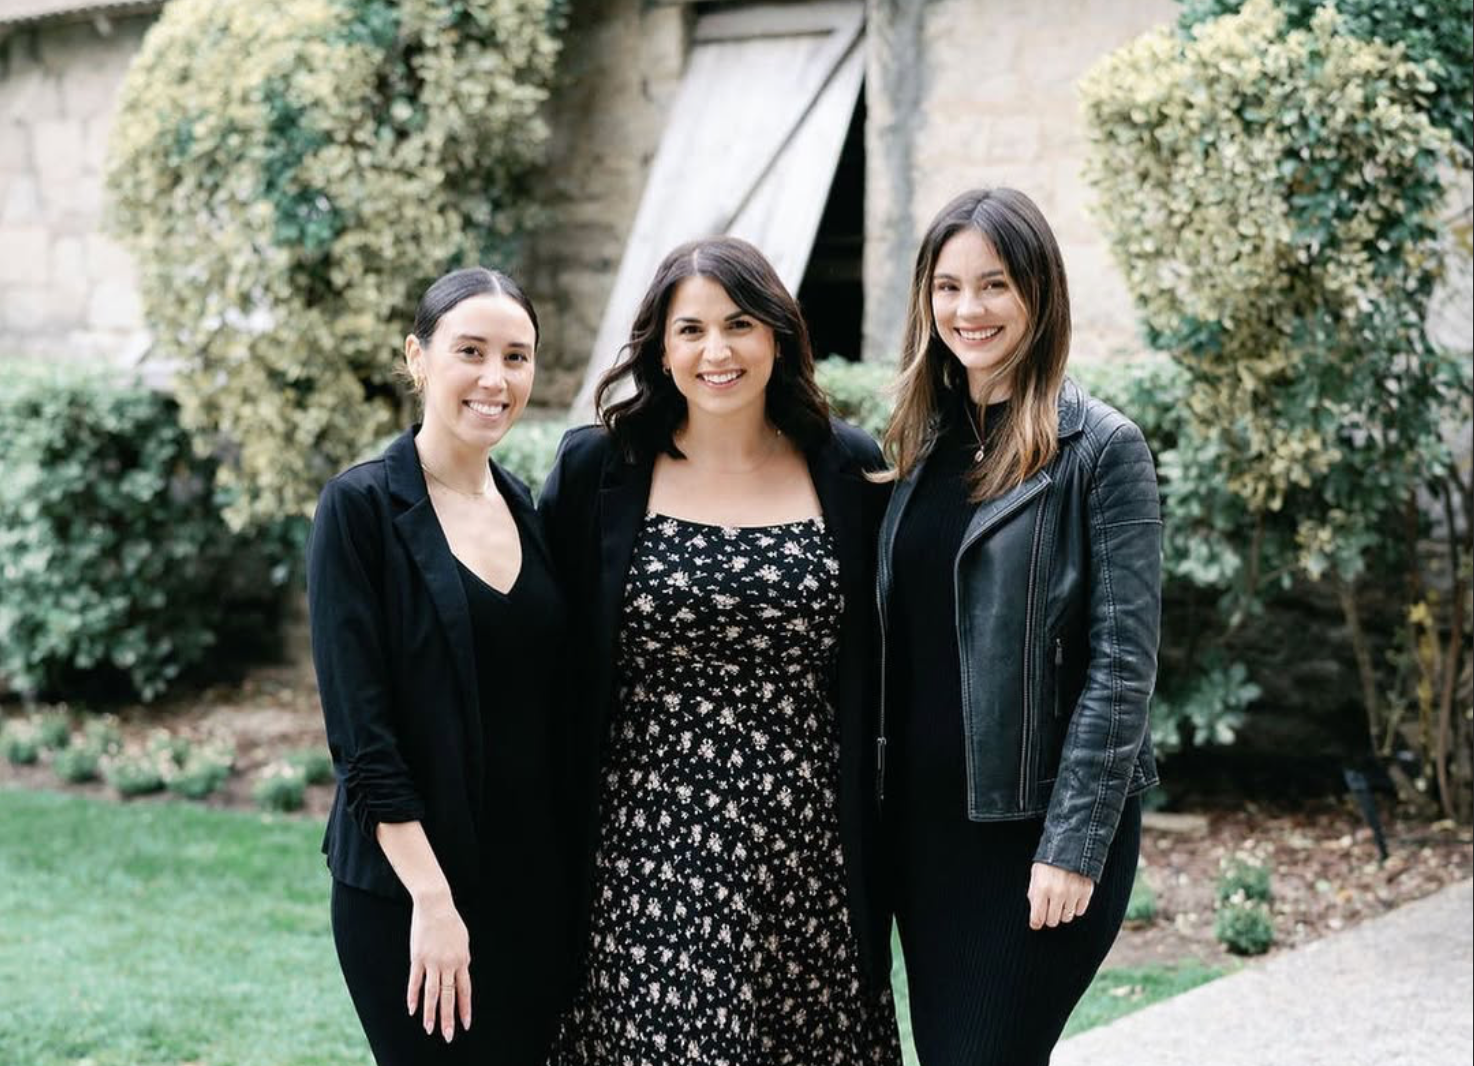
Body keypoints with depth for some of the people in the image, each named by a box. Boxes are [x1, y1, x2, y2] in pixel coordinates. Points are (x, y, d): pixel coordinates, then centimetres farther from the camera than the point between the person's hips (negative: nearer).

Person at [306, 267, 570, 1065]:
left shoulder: (527, 509, 8)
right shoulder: (362, 505, -9)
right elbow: (358, 724, -14)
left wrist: (572, 864, 8)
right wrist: (431, 896, -18)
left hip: (535, 881, 6)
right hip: (407, 886, -5)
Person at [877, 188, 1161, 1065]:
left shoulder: (1102, 450, -8)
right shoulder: (924, 442, 10)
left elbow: (1123, 664, -12)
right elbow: (897, 642, 12)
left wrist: (1074, 845, -17)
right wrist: (882, 796, 6)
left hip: (1037, 821, -6)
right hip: (926, 819, 6)